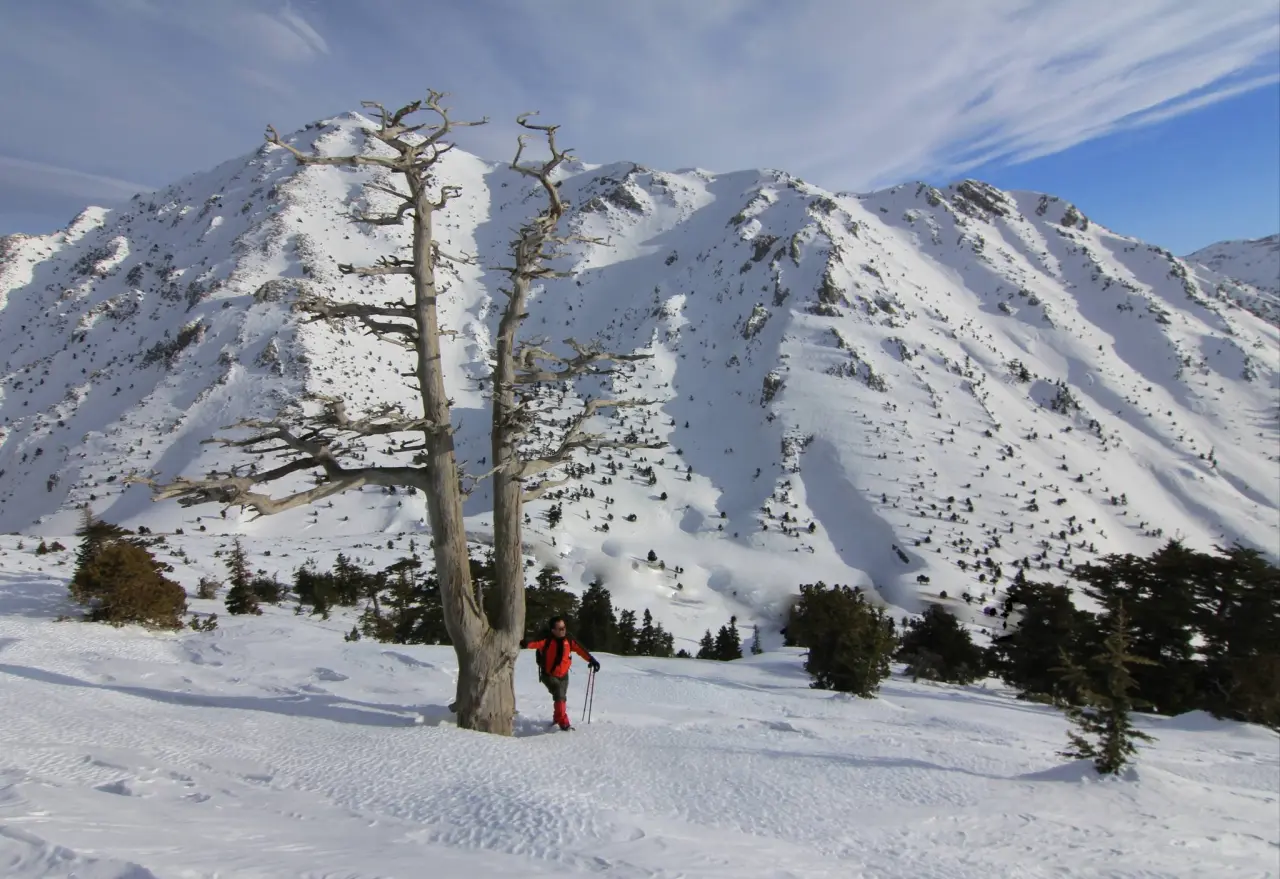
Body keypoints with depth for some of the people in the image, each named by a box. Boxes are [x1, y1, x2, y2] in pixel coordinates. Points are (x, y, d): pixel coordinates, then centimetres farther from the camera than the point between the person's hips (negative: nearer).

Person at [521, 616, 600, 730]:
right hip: (549, 675, -5)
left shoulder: (568, 640, -9)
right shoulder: (547, 640, -23)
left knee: (562, 698, 19)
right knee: (559, 696, -23)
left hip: (563, 675, 5)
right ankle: (563, 722, -14)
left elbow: (580, 649, -1)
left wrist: (591, 660, -7)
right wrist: (526, 644, -63)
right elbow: (537, 643, -42)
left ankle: (557, 719, 44)